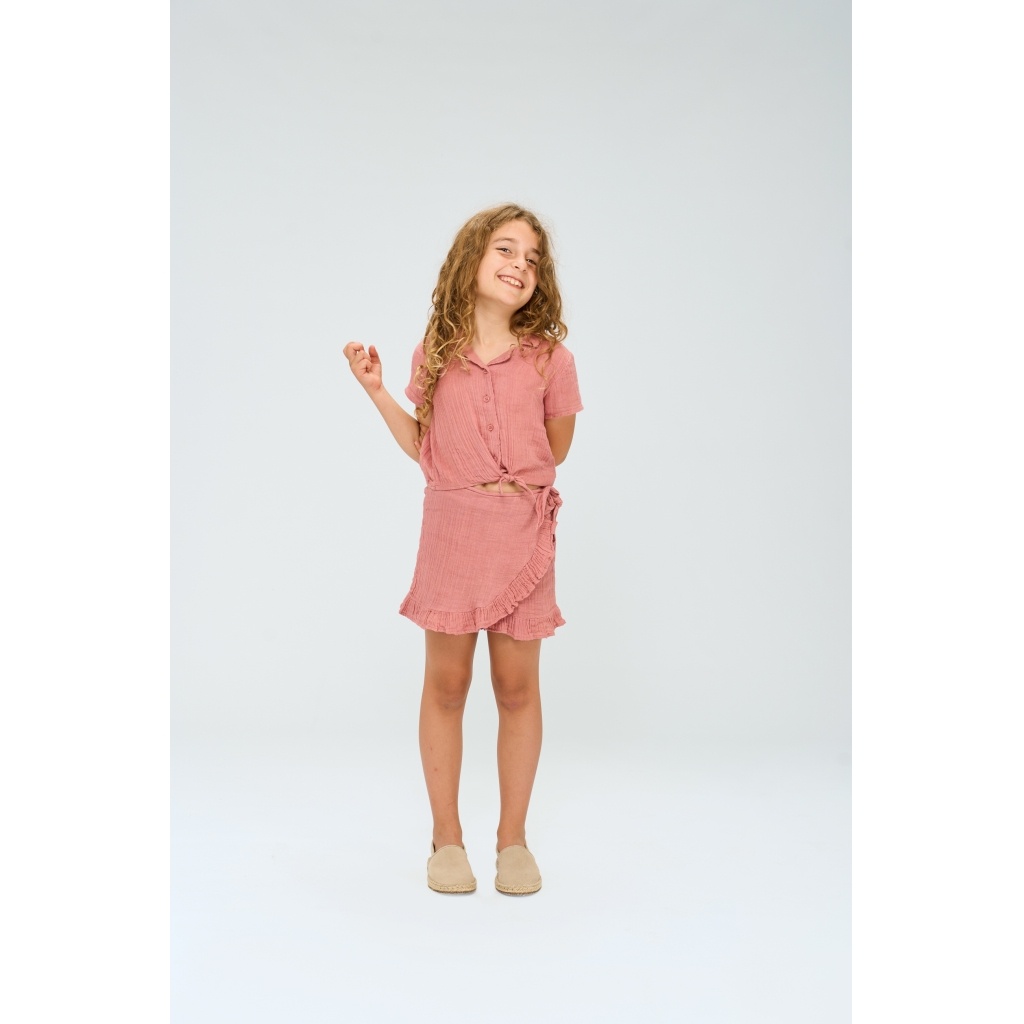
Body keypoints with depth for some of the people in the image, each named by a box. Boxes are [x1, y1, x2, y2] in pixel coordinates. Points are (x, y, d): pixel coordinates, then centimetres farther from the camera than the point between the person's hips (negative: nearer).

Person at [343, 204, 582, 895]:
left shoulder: (549, 357, -3)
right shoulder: (436, 355, 2)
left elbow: (556, 449, 8)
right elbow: (424, 447, 8)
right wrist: (377, 390, 1)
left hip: (522, 532, -1)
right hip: (451, 527, 1)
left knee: (518, 686, 6)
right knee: (446, 683, 7)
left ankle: (514, 837, 23)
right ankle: (447, 837, 23)